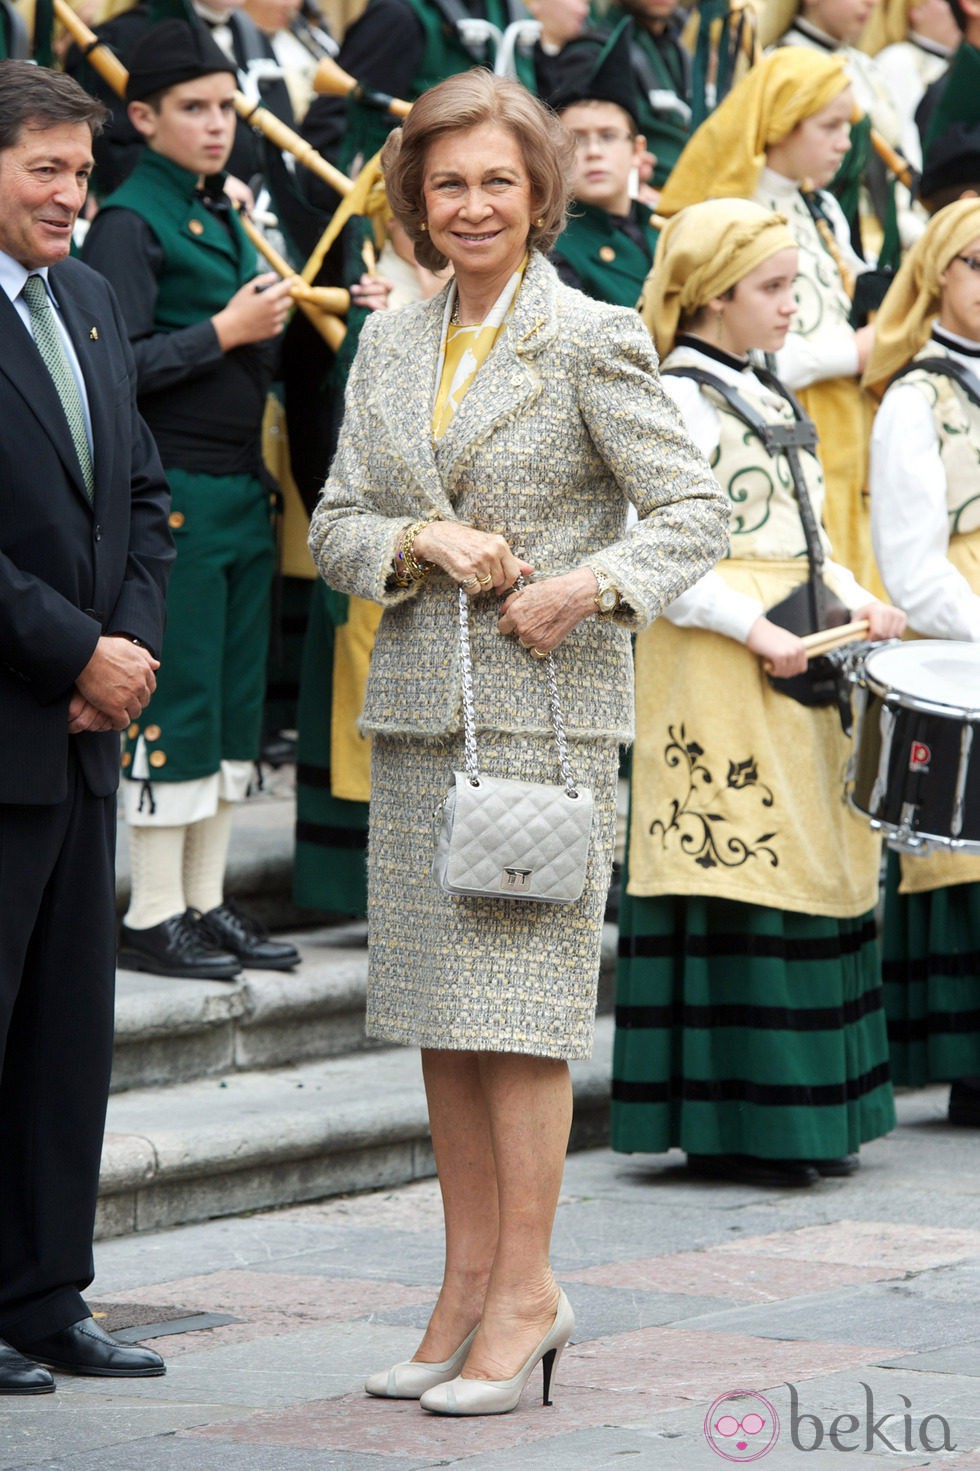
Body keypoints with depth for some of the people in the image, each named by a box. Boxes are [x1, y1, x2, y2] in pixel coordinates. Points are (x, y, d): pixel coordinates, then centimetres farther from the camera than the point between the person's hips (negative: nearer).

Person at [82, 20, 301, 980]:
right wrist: (225, 333, -17)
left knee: (233, 705, 11)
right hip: (172, 494, -9)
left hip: (241, 490, 9)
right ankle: (152, 915, 1)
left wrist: (273, 324, 6)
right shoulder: (131, 222, -10)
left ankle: (206, 902, 18)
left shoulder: (222, 216, 16)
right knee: (175, 702, -5)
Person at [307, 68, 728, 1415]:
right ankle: (469, 1283, 14)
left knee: (515, 1002, -8)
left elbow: (696, 511, -5)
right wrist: (425, 544, -8)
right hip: (416, 701, 6)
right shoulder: (390, 344, 12)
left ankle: (526, 1289, -1)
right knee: (437, 1008, 7)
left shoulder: (592, 340, -4)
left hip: (548, 701, -6)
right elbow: (335, 525, 12)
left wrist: (594, 581, -20)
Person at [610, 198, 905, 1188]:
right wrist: (753, 629, -21)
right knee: (739, 878, -9)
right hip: (716, 663, -9)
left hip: (797, 663, 9)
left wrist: (851, 598, 7)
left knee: (809, 875, 9)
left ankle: (800, 1119, 15)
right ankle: (730, 1124, -5)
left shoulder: (767, 398, 18)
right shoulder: (679, 398, -10)